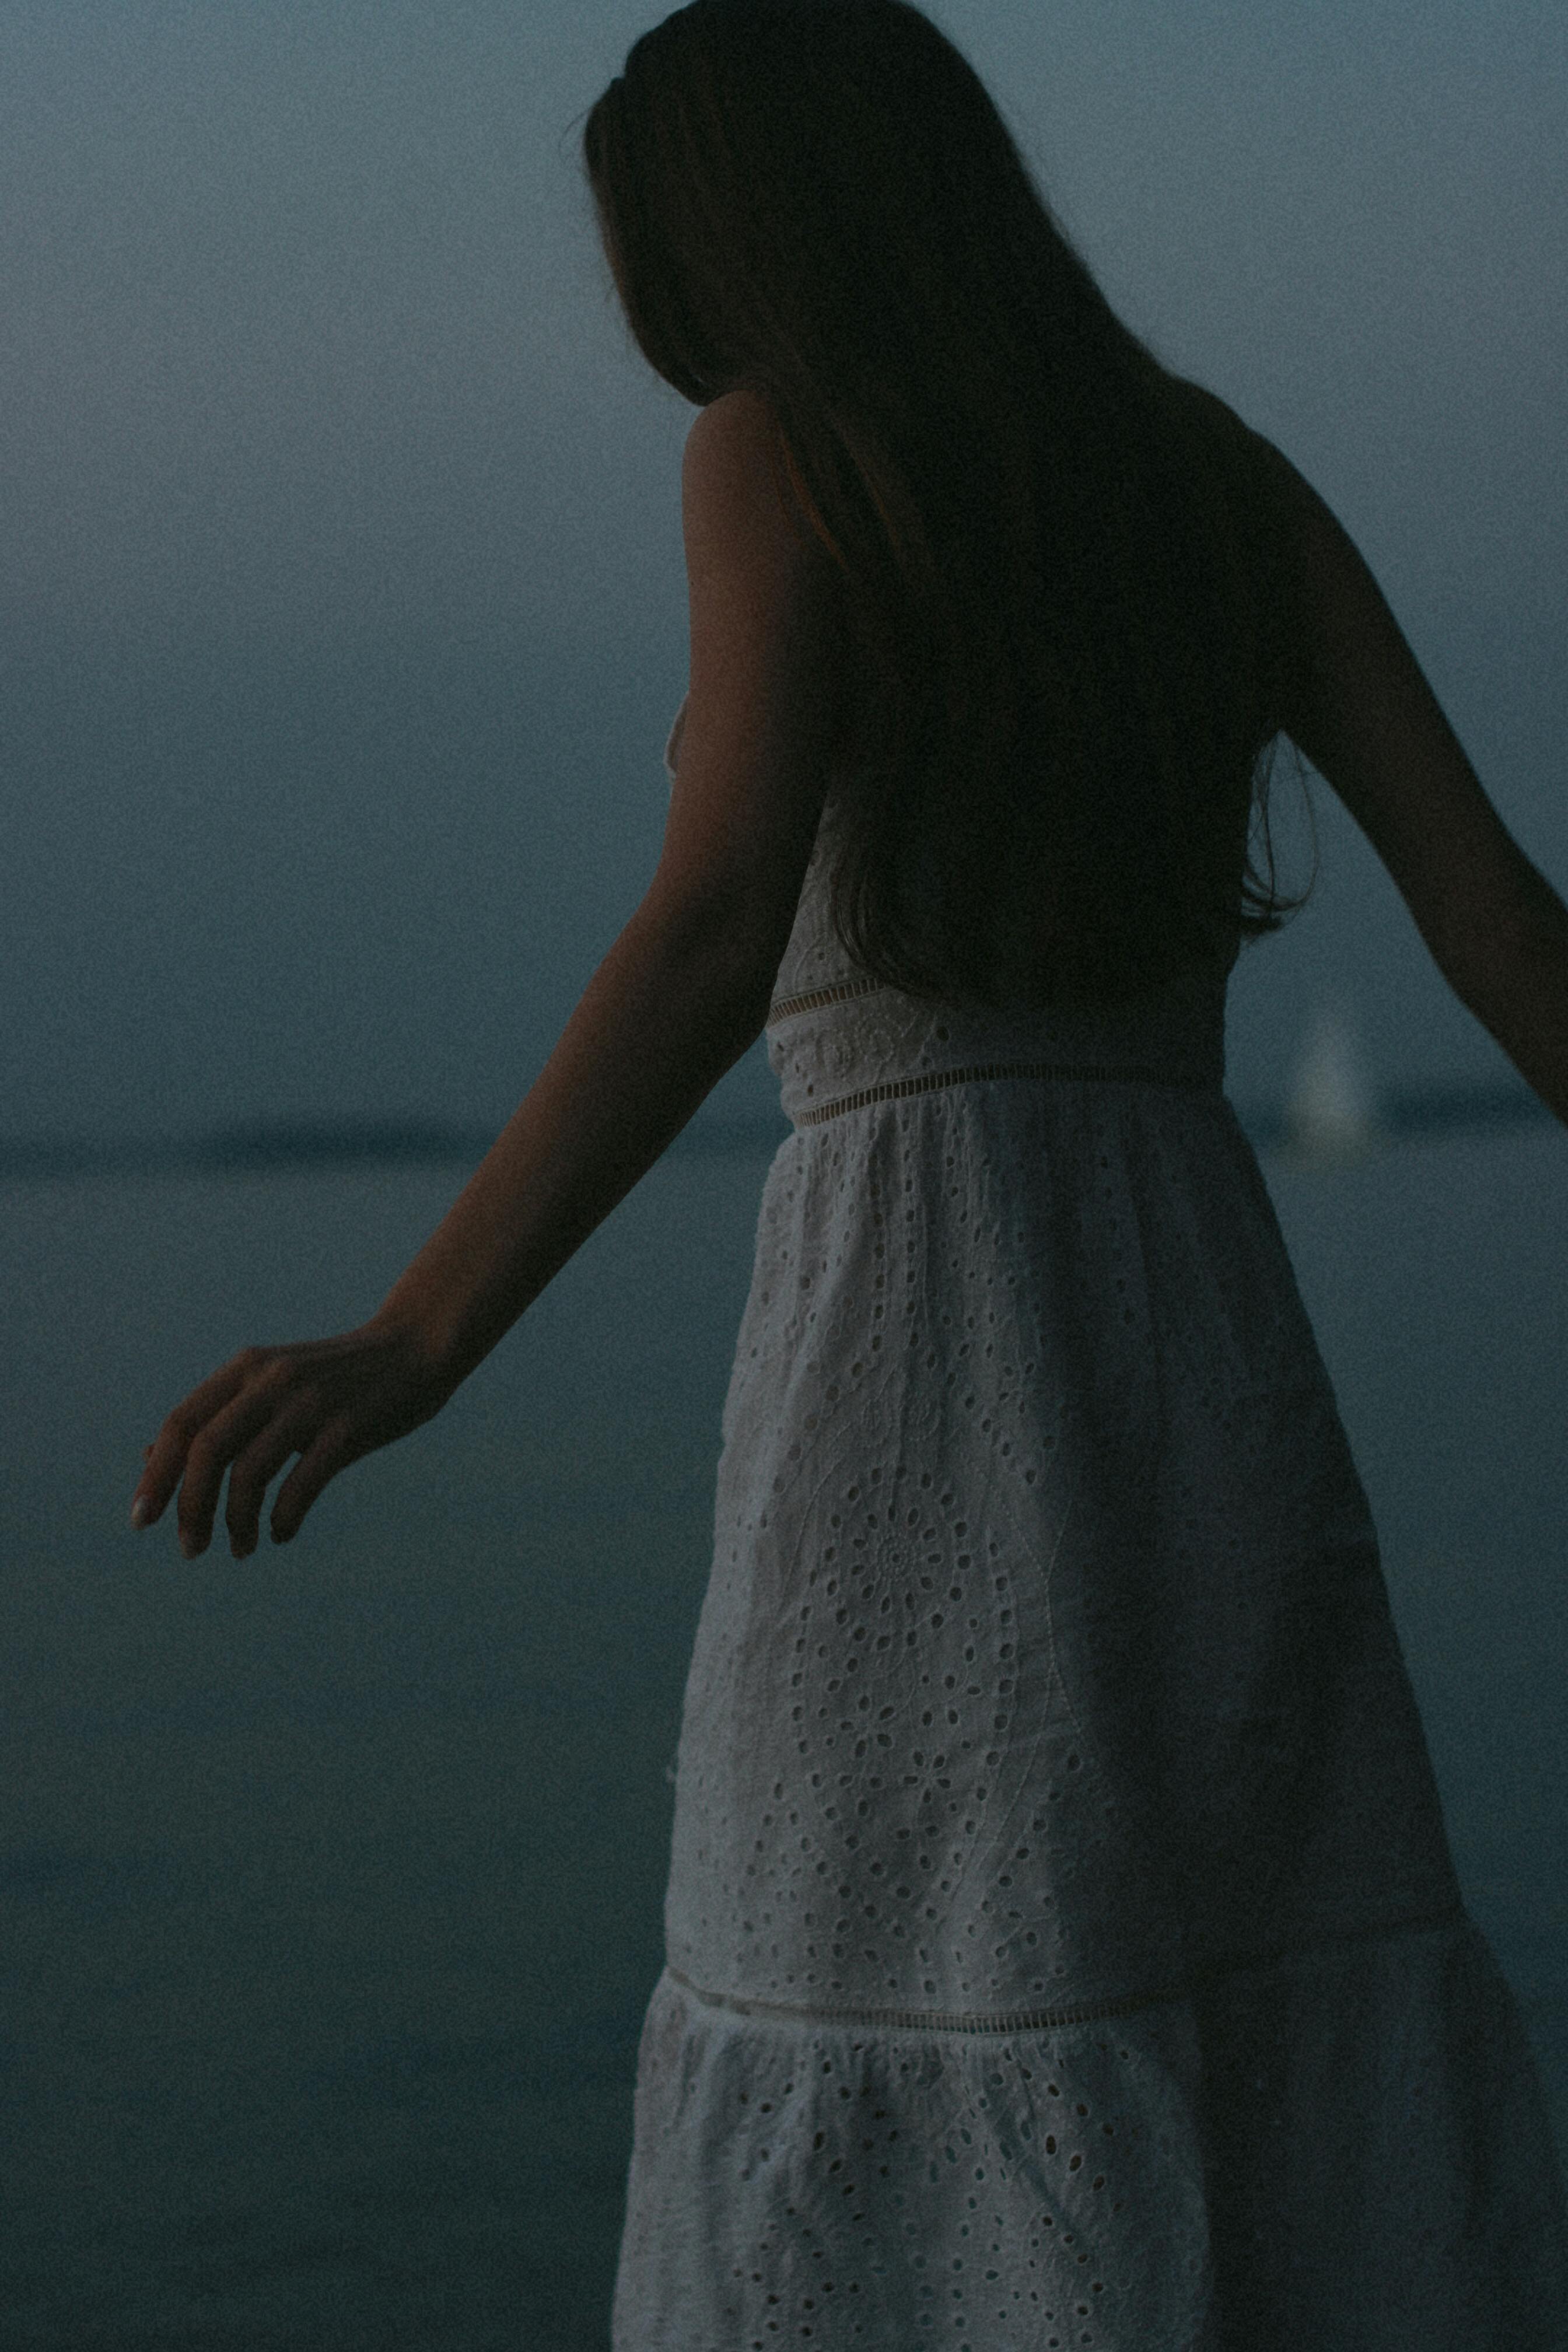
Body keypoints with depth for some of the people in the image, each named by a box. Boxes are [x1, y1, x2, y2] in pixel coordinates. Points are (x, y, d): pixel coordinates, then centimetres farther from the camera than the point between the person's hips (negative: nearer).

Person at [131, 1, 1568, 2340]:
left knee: (898, 2124, -1)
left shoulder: (779, 454, -2)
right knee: (1301, 2100, 8)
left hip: (910, 1303, -5)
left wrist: (422, 1338, -22)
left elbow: (720, 924, -17)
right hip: (1213, 1320, 6)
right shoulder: (1219, 472, 14)